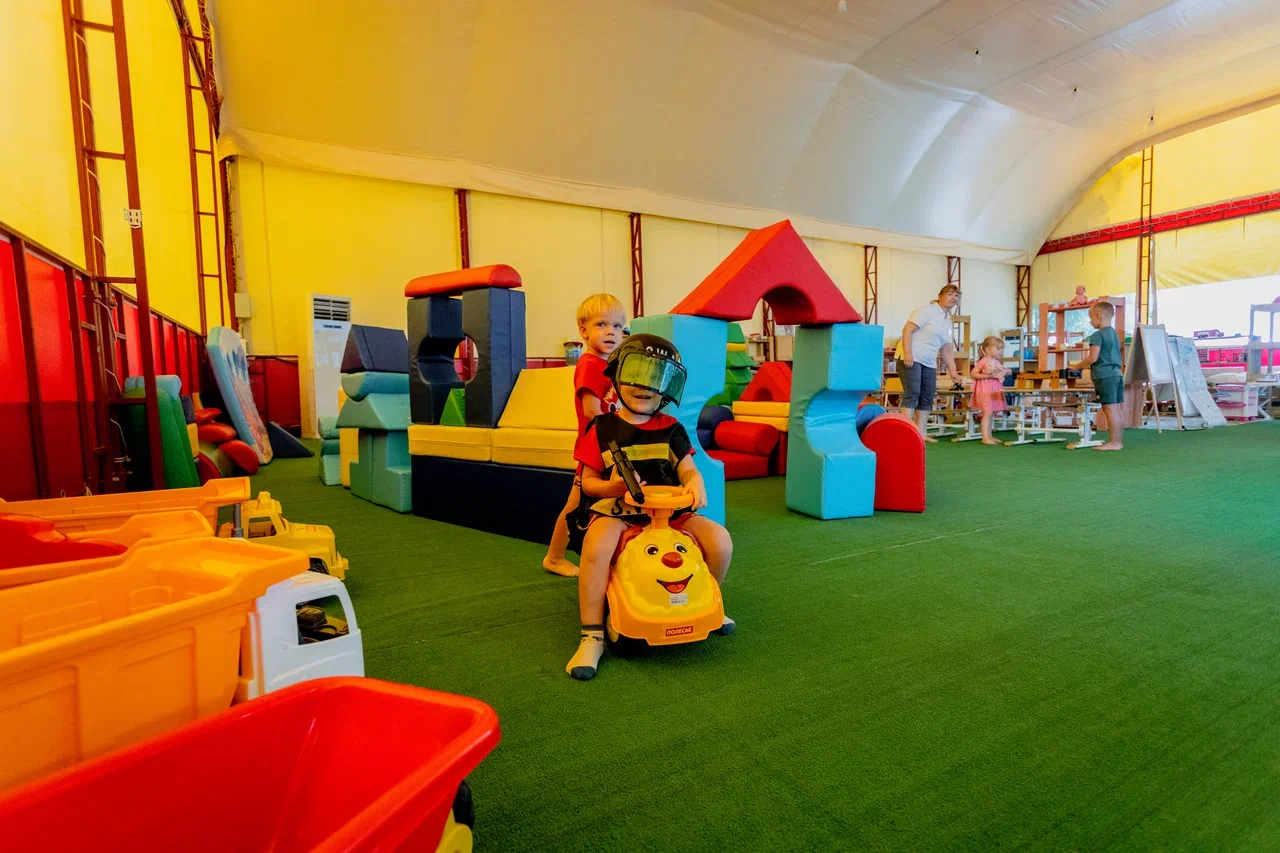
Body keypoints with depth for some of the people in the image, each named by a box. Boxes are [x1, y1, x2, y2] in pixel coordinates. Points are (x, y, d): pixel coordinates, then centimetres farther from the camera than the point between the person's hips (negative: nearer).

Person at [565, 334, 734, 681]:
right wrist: (611, 486, -19)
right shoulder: (602, 429, 3)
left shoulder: (671, 430, 9)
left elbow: (688, 470, 4)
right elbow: (588, 480, 3)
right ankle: (592, 637, -19)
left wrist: (696, 484, -21)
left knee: (719, 539, -15)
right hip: (617, 508, -2)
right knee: (596, 545, -36)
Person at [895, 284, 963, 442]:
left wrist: (952, 370, 14)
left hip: (929, 363, 9)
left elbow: (947, 349, 21)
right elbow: (907, 330, -15)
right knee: (912, 393, -16)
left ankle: (920, 433, 8)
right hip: (910, 358, -9)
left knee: (927, 397, 5)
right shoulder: (927, 310, -6)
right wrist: (908, 353, -24)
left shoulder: (948, 320, 18)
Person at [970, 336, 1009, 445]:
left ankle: (989, 436, 18)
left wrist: (1006, 372, 5)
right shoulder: (983, 361, -12)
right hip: (985, 390, -9)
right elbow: (973, 374, -17)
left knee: (992, 414, 11)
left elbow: (999, 374, 27)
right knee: (987, 412, -11)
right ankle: (985, 437, -11)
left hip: (995, 390, 9)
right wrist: (988, 375, -21)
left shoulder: (997, 362, 13)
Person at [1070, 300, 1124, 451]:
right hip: (1117, 374, 9)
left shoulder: (1097, 335, -11)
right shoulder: (1114, 334, 18)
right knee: (1116, 410, 10)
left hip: (1105, 376, -9)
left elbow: (1093, 358, -19)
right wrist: (1085, 366, 22)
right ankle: (1119, 441, 14)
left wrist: (1076, 366, -6)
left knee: (1109, 409, -7)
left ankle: (1113, 442, -6)